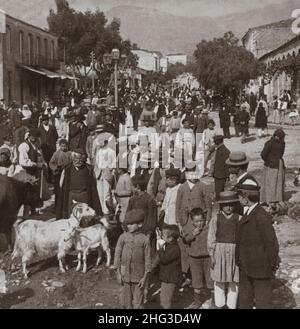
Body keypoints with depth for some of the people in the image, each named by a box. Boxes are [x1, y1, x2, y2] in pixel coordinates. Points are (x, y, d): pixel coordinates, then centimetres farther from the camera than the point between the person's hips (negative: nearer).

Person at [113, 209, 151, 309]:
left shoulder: (145, 239, -8)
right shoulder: (123, 237, -4)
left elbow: (147, 259, -5)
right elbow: (117, 254, -1)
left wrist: (145, 277, -7)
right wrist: (118, 273, -3)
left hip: (139, 275, -1)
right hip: (126, 274, 2)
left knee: (138, 300, 7)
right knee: (126, 297, 11)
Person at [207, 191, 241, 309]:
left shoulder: (239, 219, -4)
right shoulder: (215, 219, -3)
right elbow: (211, 238, 0)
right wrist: (212, 255, -2)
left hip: (235, 252, 0)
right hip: (219, 252, 0)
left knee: (234, 282, 9)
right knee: (219, 281, 12)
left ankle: (231, 305, 25)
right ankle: (219, 305, 29)